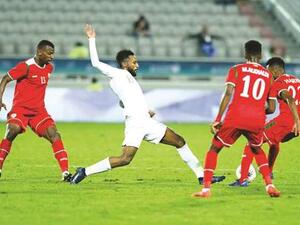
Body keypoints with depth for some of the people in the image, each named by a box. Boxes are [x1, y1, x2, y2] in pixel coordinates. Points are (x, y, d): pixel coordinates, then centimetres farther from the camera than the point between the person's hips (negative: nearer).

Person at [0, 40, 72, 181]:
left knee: (54, 135, -11)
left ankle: (65, 173, -12)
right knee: (12, 130, -28)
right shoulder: (26, 67, -13)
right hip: (20, 108, -5)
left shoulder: (49, 68, 8)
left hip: (39, 111, 5)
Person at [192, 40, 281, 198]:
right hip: (257, 121, 3)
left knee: (214, 150, 14)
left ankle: (206, 188, 1)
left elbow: (228, 94, -6)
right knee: (257, 150, 30)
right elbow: (271, 108, 15)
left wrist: (218, 119, -7)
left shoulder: (236, 70, 10)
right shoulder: (268, 76, 18)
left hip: (235, 118, -3)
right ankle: (269, 185, 14)